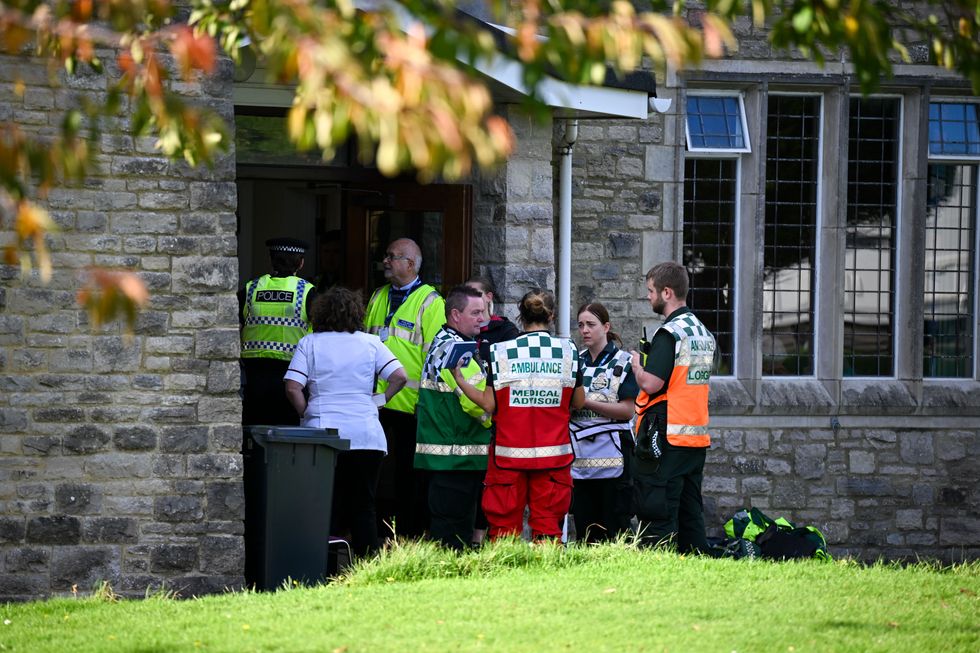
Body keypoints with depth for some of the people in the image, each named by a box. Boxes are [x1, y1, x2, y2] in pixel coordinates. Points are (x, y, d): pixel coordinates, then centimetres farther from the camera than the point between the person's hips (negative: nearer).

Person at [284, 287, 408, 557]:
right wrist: (380, 400, 9)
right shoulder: (370, 343, 4)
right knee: (363, 507, 7)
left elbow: (293, 387, -8)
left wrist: (307, 413, 5)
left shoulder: (309, 343, 1)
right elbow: (399, 377, -4)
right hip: (366, 438, 1)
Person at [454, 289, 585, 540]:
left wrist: (460, 380, 8)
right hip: (552, 452, 1)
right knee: (547, 522, 4)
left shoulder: (501, 352, -4)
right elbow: (578, 403, 6)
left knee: (504, 522, 4)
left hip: (509, 452, -1)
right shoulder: (567, 351, 0)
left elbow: (489, 404, -4)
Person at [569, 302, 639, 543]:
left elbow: (627, 410, -9)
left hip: (612, 457, -5)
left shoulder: (623, 362, -2)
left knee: (614, 529, -3)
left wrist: (588, 403, -15)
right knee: (584, 531, 6)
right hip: (580, 456, 5)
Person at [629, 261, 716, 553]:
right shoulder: (705, 334, 14)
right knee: (690, 515, 11)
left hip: (666, 439, -8)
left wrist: (637, 365, 0)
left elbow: (651, 384, -19)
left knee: (657, 518, -6)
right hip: (697, 437, 8)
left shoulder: (669, 333, -13)